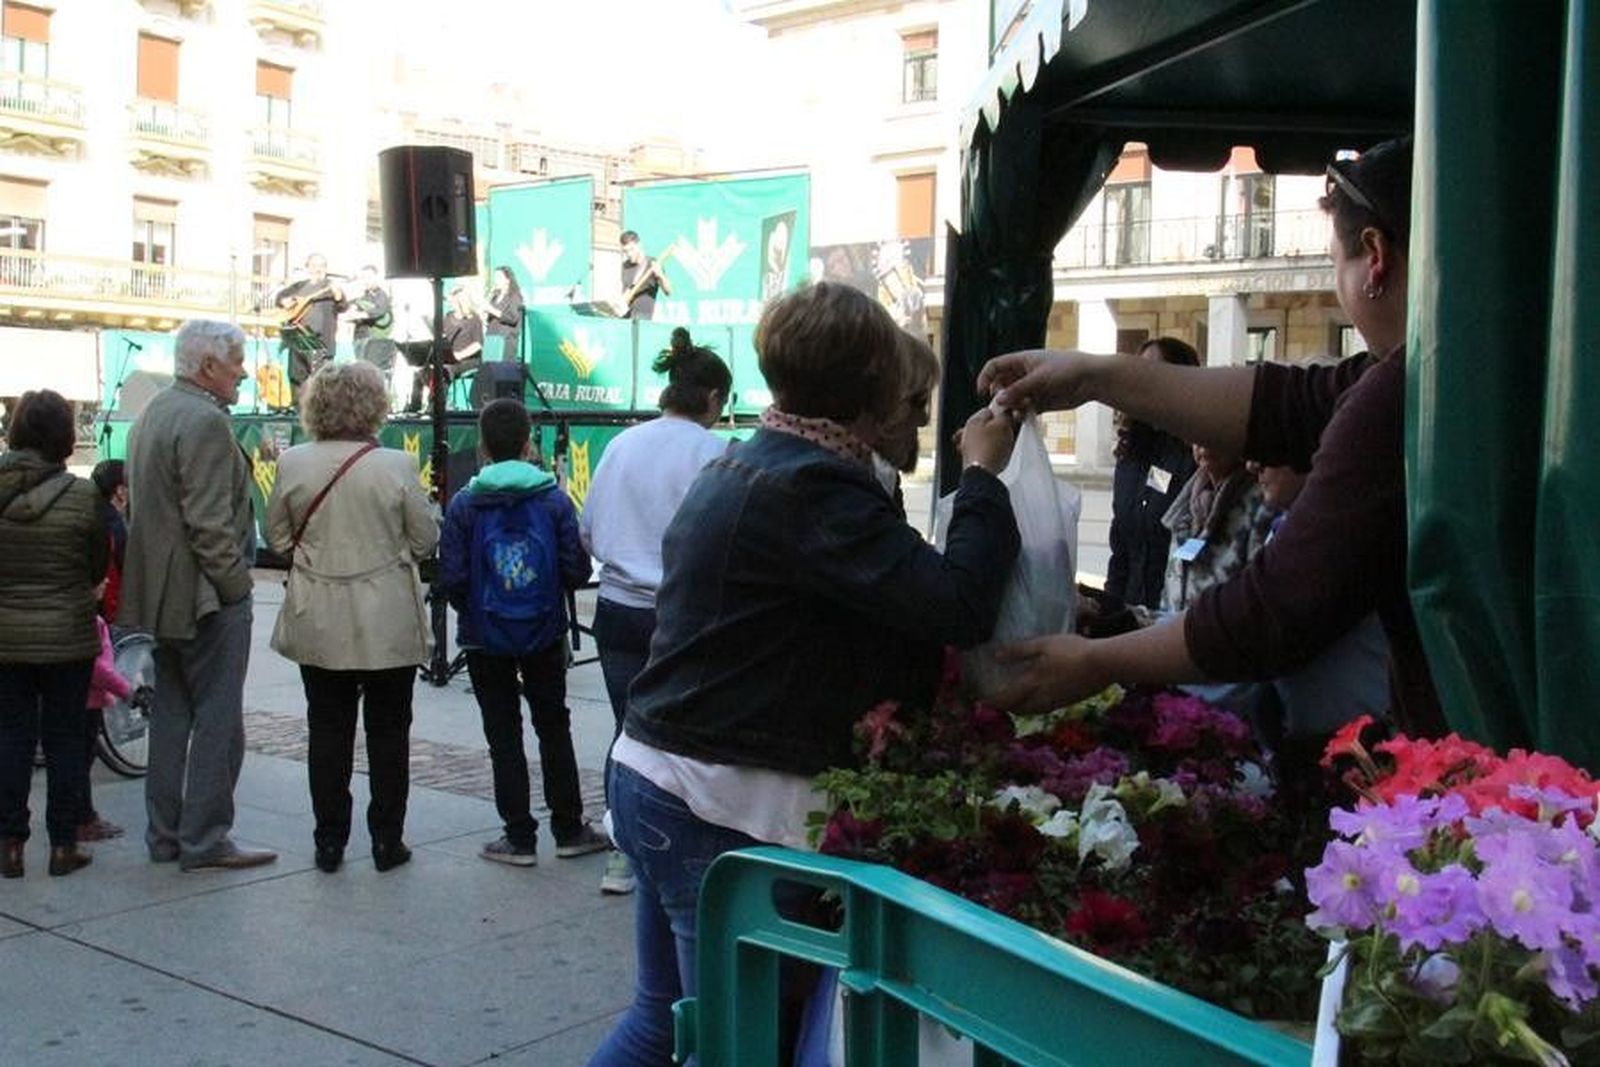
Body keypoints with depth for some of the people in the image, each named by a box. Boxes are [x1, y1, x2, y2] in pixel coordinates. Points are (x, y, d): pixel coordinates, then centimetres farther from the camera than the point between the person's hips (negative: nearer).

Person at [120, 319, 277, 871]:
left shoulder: (151, 413, 14)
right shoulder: (205, 421, -18)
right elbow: (210, 523, -23)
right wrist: (237, 585, -13)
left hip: (162, 593, 10)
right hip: (206, 596, -10)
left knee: (171, 714, 14)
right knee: (218, 719, -2)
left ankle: (164, 834, 21)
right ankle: (205, 840, 2)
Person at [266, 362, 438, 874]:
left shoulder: (292, 464, -4)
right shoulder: (396, 466, -12)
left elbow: (278, 538, 5)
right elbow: (425, 539, -3)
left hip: (318, 624, 2)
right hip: (388, 624, -2)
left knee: (327, 730, 10)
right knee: (388, 731, 8)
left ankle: (329, 842, 16)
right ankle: (387, 841, 13)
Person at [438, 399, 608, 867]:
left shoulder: (465, 505, -9)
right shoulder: (555, 500, -8)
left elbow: (451, 579, -11)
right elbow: (577, 571, -9)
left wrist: (471, 612, 9)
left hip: (486, 638, -1)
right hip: (544, 634, 1)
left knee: (503, 733, 9)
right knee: (553, 727, 15)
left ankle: (520, 837, 12)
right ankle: (569, 831, 20)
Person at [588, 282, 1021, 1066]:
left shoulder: (737, 467, 12)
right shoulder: (814, 487, -18)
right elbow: (957, 606, -24)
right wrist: (983, 475, -11)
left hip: (649, 770, 9)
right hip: (724, 804, -9)